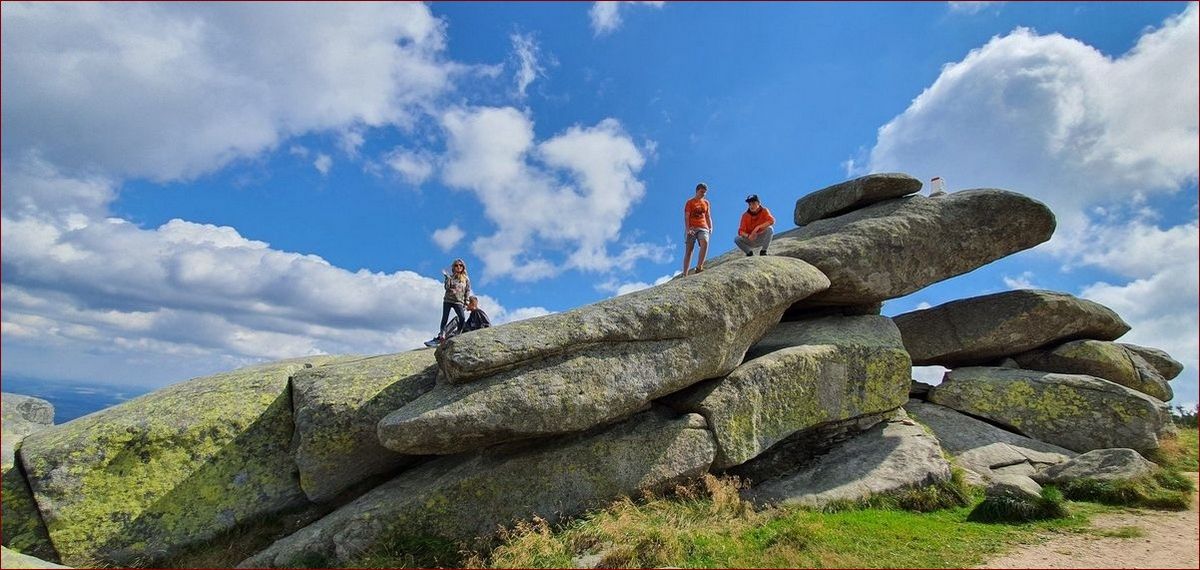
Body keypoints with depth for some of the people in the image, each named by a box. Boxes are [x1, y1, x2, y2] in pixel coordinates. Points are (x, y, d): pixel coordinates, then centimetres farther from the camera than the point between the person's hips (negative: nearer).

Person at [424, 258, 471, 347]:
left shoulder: (466, 279, 7)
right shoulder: (451, 277, 6)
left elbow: (468, 291, 9)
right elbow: (446, 287, -6)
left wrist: (466, 301, 2)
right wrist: (448, 278, -16)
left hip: (458, 301, 0)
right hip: (448, 300, 0)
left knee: (462, 318, -18)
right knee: (444, 318, -3)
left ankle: (459, 334, -2)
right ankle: (441, 336, -2)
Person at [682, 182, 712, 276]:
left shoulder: (706, 203, 22)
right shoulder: (689, 203, 10)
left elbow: (708, 216, 21)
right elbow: (686, 217, 1)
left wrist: (710, 227, 4)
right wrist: (687, 229, -14)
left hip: (703, 228, 2)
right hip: (691, 228, -2)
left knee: (705, 242, -29)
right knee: (689, 250, -8)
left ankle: (699, 267, -35)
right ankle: (685, 273, -11)